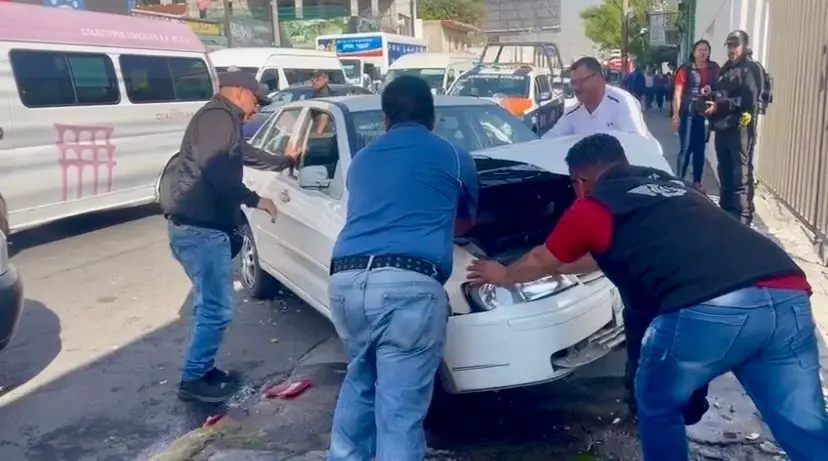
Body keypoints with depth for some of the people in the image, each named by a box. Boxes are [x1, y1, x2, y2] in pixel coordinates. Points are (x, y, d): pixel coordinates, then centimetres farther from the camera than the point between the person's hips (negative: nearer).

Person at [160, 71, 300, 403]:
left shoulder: (223, 121, 22)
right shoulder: (218, 116, -11)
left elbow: (247, 155, 38)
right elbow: (214, 169, -24)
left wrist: (286, 160, 51)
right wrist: (254, 200, -14)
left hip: (200, 226, 11)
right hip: (200, 227, -11)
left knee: (211, 306, 18)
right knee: (216, 309, -5)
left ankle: (203, 370, 28)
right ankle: (193, 379, 7)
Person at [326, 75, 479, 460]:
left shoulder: (362, 160, 26)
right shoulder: (454, 158, 17)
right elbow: (466, 222, 34)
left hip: (346, 282, 5)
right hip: (408, 285, -5)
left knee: (362, 377, 28)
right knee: (400, 411, 1)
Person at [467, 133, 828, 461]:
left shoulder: (594, 205, 14)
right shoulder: (670, 185, 34)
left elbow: (541, 261, 32)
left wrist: (504, 275, 52)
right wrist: (567, 265, 65)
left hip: (708, 311, -7)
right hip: (787, 296, 7)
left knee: (658, 407, 20)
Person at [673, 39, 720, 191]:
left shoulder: (714, 68, 8)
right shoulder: (685, 69, -4)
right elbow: (677, 93, -6)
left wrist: (712, 90, -3)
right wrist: (676, 114, -13)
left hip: (706, 113, 4)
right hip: (688, 113, -4)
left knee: (700, 149, 9)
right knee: (685, 148, -3)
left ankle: (697, 182, 17)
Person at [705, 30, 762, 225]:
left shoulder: (751, 69, -6)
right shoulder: (725, 68, 20)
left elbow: (748, 99, -18)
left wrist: (719, 106, -21)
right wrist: (709, 96, 4)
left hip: (741, 128, -8)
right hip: (722, 127, 8)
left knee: (741, 175, -8)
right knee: (725, 172, 16)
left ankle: (742, 217, -6)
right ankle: (726, 210, 26)